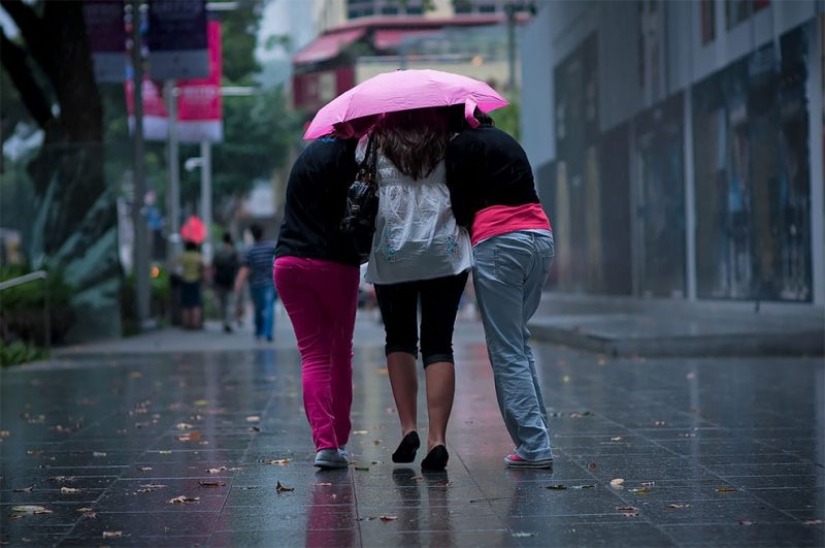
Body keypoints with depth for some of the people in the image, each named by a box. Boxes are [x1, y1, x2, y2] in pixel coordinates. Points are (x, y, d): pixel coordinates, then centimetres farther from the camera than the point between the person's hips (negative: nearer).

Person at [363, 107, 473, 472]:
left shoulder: (374, 143, 6)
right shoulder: (450, 141, 9)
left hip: (393, 253, 0)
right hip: (445, 252, 0)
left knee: (399, 339, 16)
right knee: (439, 343, 2)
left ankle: (408, 428, 3)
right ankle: (437, 438, -9)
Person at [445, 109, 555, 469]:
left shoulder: (462, 146, 2)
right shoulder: (507, 140, 24)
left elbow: (461, 205, -3)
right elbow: (526, 190, 19)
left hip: (498, 241, -8)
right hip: (540, 236, 8)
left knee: (507, 351, -3)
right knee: (518, 340, 19)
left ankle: (534, 447, -6)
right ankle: (536, 434, 13)